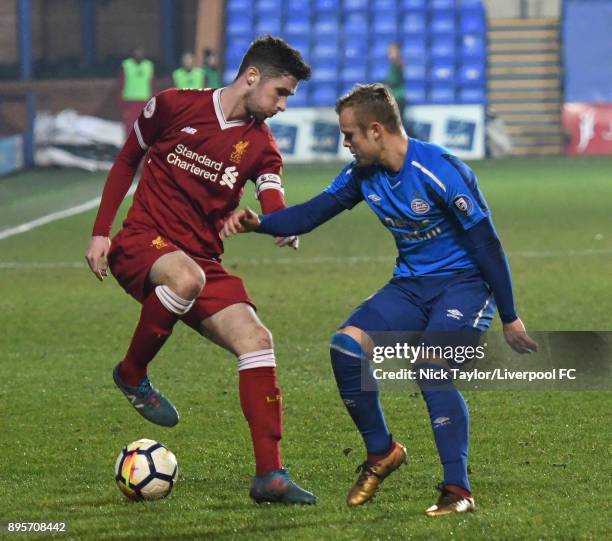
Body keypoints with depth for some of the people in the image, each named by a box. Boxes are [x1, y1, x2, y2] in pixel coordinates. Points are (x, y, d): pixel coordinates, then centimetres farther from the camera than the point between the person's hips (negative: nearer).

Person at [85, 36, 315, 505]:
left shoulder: (260, 145, 4)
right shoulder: (174, 106, -4)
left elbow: (274, 206, -12)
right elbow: (127, 161, 9)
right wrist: (100, 232, 4)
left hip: (203, 260, 4)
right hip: (141, 245, -4)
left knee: (256, 340, -14)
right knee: (186, 277, -39)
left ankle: (269, 475, -10)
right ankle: (132, 375, -13)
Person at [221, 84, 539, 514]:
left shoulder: (439, 171, -22)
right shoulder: (364, 174, -1)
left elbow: (486, 241, -17)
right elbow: (313, 213, 6)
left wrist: (509, 317, -14)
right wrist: (258, 223, -13)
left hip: (464, 283, -7)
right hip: (411, 285, 7)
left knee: (431, 369, -30)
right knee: (346, 345, -15)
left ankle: (458, 490, -22)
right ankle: (381, 452, 5)